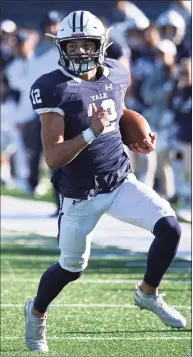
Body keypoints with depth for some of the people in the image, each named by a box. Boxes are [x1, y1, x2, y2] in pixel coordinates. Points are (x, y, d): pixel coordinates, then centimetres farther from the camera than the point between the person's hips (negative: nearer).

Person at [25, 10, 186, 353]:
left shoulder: (116, 75, -1)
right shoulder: (55, 89, -20)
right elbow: (53, 158, -23)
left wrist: (137, 141, 3)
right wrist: (92, 133, -34)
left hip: (121, 180, 5)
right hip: (81, 193, -5)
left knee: (170, 228, -12)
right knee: (71, 267, 7)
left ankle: (148, 294, 14)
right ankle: (36, 312, 38)